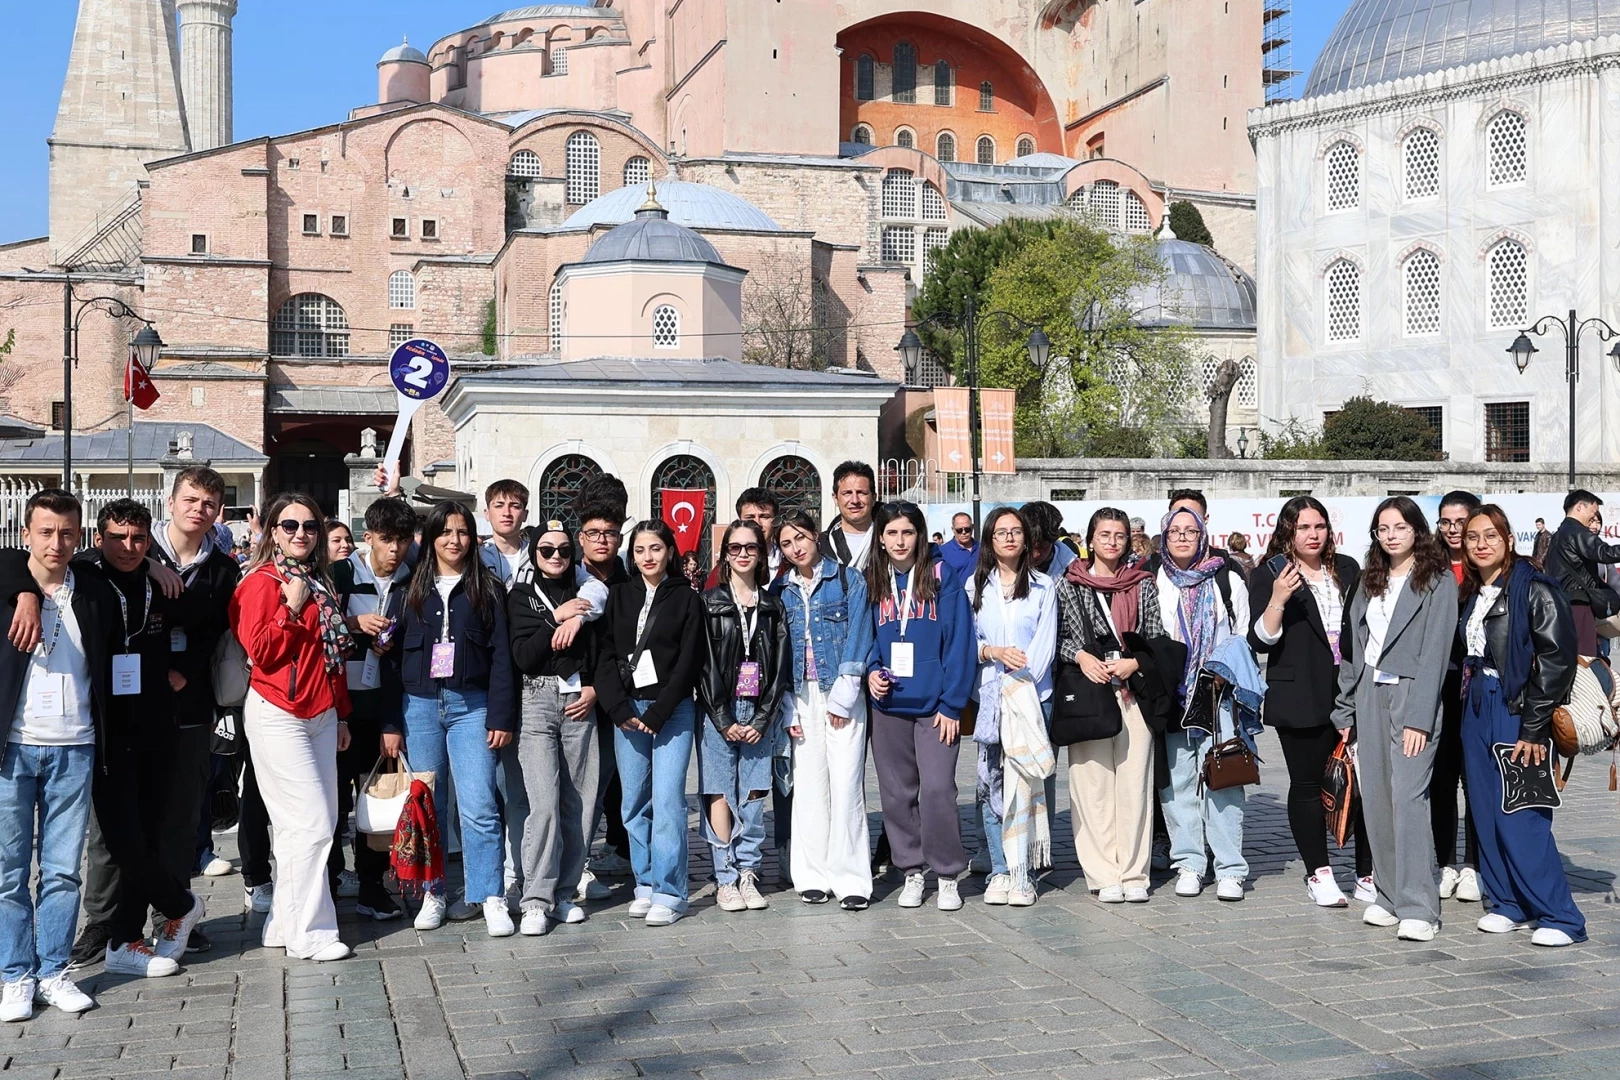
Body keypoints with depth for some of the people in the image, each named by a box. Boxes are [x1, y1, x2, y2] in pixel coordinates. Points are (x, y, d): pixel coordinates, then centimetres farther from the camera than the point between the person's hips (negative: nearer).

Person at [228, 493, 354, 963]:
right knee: (313, 823, -10)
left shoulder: (320, 583, 16)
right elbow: (261, 652, -15)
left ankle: (286, 924, 17)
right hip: (278, 717, -8)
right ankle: (310, 932, -1)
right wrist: (292, 608, -17)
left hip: (320, 715, 8)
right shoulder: (262, 582, -7)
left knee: (309, 823, 8)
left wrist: (341, 713, 18)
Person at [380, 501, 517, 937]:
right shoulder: (408, 591, 10)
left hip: (471, 705, -2)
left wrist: (501, 717, -6)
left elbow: (500, 655, 2)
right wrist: (390, 723, 3)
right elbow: (392, 658, 8)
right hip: (419, 705, 2)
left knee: (479, 806, -9)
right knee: (428, 807, 6)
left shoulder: (487, 590, 6)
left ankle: (491, 899, -4)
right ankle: (434, 894, 16)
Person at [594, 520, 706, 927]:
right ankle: (646, 884, 14)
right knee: (635, 802, 4)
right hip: (626, 709, 3)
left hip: (671, 709, -3)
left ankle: (668, 892, -6)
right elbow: (606, 656, 5)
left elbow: (689, 663, -3)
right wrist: (621, 709, -7)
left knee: (667, 798, -9)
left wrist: (656, 714, -9)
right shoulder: (618, 597, 11)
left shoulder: (686, 599, 3)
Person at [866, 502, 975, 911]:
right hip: (888, 706, 4)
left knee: (937, 789, -10)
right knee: (897, 793, 8)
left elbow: (959, 642, -6)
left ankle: (948, 875, 4)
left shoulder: (943, 579, -3)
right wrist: (871, 671, -4)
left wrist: (952, 704, -11)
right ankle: (912, 871, 21)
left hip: (934, 705, -4)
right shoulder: (873, 585, 9)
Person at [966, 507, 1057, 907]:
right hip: (989, 696, 2)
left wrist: (1021, 679, -11)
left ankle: (1024, 874, -2)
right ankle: (999, 871, 7)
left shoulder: (1043, 587, 7)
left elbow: (1044, 645, 0)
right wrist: (994, 652, -10)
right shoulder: (975, 586, 11)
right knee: (992, 782, 0)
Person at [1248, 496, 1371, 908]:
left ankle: (1368, 874, 10)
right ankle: (1318, 874, 14)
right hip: (1302, 700, -3)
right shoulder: (1268, 576, -1)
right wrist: (1277, 600, -22)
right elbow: (1260, 642, -8)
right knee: (1307, 785, 3)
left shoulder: (1347, 569, 13)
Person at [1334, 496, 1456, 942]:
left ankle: (1419, 908, -12)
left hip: (1411, 693, -6)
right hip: (1369, 693, 6)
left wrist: (1418, 717, -16)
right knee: (1375, 799, 5)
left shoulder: (1438, 581, -2)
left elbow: (1435, 651, -9)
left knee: (1407, 796, -14)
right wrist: (1345, 709, 10)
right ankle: (1389, 896, 15)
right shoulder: (1371, 582, 16)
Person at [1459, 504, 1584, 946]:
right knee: (1486, 813, 8)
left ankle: (1560, 916, -1)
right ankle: (1509, 904, 19)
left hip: (1518, 710, -7)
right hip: (1478, 708, 7)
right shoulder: (1471, 595, 12)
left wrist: (1533, 729, -17)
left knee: (1520, 820, -9)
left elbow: (1556, 661, -15)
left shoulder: (1535, 590, -11)